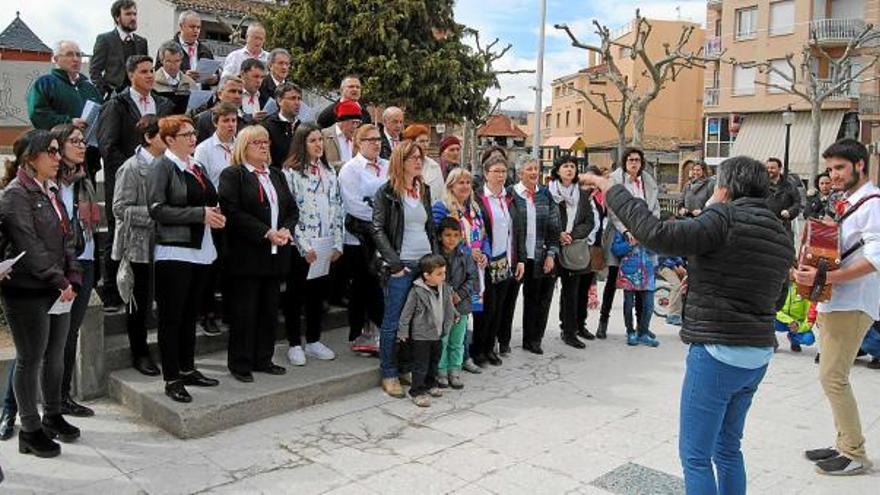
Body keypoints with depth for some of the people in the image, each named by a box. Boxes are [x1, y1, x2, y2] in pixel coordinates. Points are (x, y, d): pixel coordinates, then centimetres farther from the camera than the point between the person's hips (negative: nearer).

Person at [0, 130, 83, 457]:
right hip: (27, 292, -8)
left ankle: (53, 417, 31)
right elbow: (28, 245, -18)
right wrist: (59, 281, -17)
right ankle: (30, 430, 16)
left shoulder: (51, 191, 13)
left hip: (58, 289, 8)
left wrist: (72, 277, 1)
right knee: (30, 360, 3)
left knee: (56, 356, 15)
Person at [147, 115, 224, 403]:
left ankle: (187, 369, 27)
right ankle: (172, 379, 8)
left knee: (190, 314, 16)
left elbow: (210, 199, 24)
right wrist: (200, 214, -19)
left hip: (200, 249, 8)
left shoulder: (195, 167, 15)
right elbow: (157, 209, -17)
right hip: (174, 252, -7)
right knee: (172, 317, 1)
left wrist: (214, 214, 1)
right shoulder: (162, 166, -7)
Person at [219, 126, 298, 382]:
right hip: (247, 254, -6)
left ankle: (263, 359, 21)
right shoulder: (232, 175, -3)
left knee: (270, 309, 10)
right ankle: (240, 363, 11)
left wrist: (286, 229, -6)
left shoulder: (277, 175, 18)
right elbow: (233, 212, -14)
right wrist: (266, 233, -18)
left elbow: (292, 209, 15)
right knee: (245, 310, 0)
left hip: (275, 254, 6)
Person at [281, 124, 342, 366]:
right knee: (295, 294, 5)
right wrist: (303, 246, -15)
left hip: (325, 245, 5)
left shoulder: (329, 172, 11)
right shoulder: (291, 172, -7)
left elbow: (337, 209, 10)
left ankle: (314, 341, 25)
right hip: (300, 246, -5)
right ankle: (294, 344, 15)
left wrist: (337, 243, 3)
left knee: (318, 293, 13)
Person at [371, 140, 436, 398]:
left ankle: (407, 367, 22)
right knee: (393, 322, 1)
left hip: (425, 263, 6)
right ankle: (389, 375, 12)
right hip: (400, 266, -5)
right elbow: (378, 231, -9)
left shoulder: (424, 190, 13)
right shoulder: (386, 192, -4)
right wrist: (395, 264, -14)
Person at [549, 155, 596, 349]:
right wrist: (559, 235, -16)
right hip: (562, 248, -5)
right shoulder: (549, 193, -2)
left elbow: (590, 222, 5)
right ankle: (568, 331, 2)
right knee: (570, 288, -8)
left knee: (582, 288, 11)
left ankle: (579, 324, 28)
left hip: (581, 247, 5)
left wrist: (572, 235, -10)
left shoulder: (583, 195, 12)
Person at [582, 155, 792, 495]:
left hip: (718, 352, -9)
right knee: (728, 448, 22)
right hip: (759, 354, 9)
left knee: (695, 455, 1)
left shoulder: (726, 218, -14)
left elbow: (659, 235, -26)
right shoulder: (781, 235, 11)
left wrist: (611, 190, -18)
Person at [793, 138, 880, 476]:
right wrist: (810, 273, 9)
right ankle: (845, 445, 24)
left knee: (832, 376, -7)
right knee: (832, 376, 13)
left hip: (852, 304, -9)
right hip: (832, 301, 9)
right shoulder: (845, 203, 15)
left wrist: (823, 277, -27)